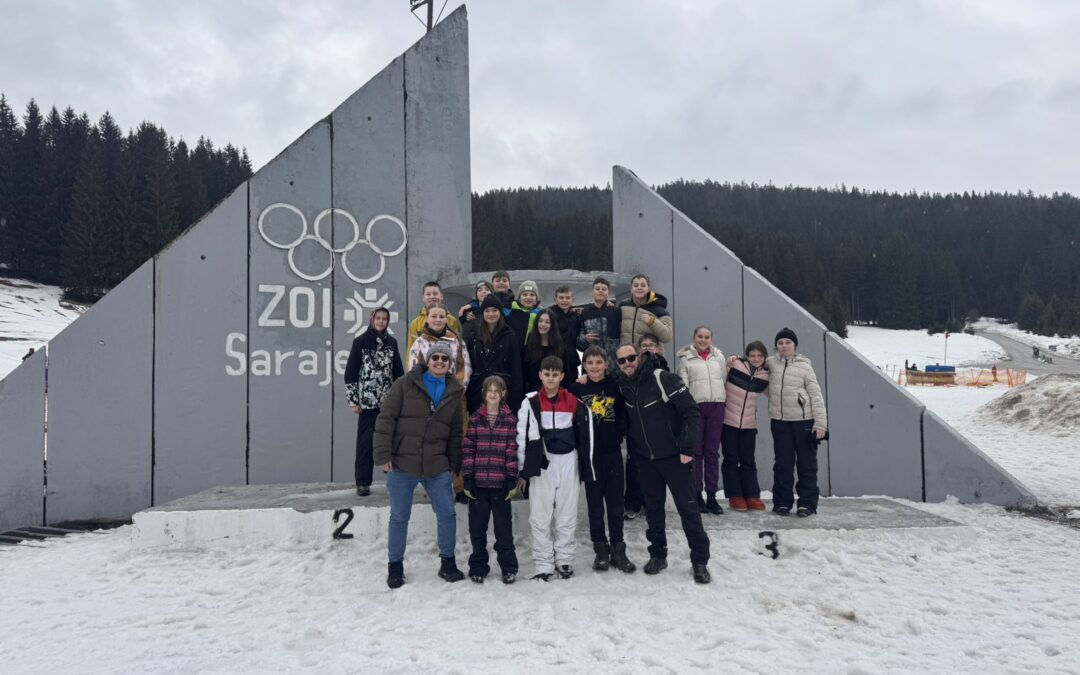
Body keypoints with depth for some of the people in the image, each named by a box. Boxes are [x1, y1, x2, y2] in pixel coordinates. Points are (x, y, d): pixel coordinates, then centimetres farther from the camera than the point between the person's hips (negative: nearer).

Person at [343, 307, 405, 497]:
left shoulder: (392, 342, 9)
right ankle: (363, 482, 8)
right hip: (367, 400, -3)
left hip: (389, 401, 3)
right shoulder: (360, 342, 0)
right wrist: (353, 400, -4)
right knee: (365, 441, 0)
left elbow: (398, 371, 13)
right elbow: (350, 372, 0)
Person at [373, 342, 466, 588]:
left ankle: (447, 562, 22)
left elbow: (456, 432, 15)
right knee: (399, 517, 8)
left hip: (438, 467, 3)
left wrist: (454, 464, 11)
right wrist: (383, 455, -11)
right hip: (402, 464, -3)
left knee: (447, 513, 5)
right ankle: (395, 566, 23)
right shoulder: (405, 384, -4)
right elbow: (385, 419, -6)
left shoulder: (454, 393, 9)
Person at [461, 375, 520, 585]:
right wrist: (467, 479, -3)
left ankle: (508, 568, 17)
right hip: (478, 481, 1)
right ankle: (478, 568, 21)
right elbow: (467, 449, 1)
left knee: (504, 526, 5)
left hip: (500, 482, -1)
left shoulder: (510, 420, 2)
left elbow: (512, 451, -1)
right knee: (477, 527, 8)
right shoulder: (475, 419, 4)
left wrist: (512, 480, -5)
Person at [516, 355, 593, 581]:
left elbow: (584, 434, 8)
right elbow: (522, 438, -1)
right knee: (540, 517, 1)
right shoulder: (530, 402, -4)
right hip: (541, 463, -1)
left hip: (568, 462, 1)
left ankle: (564, 560, 21)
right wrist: (523, 470, -1)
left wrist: (585, 463, 9)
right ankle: (543, 563, 10)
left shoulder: (573, 402, 0)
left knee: (567, 515, 9)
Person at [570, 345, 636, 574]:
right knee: (595, 501, 7)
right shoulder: (577, 389, -1)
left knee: (615, 500, 6)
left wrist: (619, 433, -7)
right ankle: (600, 548, 17)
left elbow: (623, 416, 5)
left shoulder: (615, 386, 2)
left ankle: (618, 549, 15)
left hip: (612, 451, 1)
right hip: (589, 452, -1)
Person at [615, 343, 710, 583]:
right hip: (645, 458, 5)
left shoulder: (663, 379, -19)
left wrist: (687, 447, -21)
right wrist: (632, 449, 6)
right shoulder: (622, 386, -2)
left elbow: (691, 412, -19)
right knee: (653, 507, 13)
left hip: (673, 455, -5)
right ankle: (657, 555, 26)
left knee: (687, 507, 1)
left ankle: (700, 560, 9)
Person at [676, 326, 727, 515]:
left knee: (712, 452, 6)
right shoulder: (685, 358, 3)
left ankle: (712, 495, 11)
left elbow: (725, 378, 17)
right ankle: (697, 494, 8)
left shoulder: (719, 356, 14)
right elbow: (682, 384, -2)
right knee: (696, 451, 1)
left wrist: (724, 397, 7)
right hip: (695, 405, -3)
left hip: (716, 405, 3)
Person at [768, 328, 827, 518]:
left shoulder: (804, 365, -1)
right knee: (783, 463, 7)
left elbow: (815, 395, -3)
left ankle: (807, 503, 11)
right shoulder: (770, 363, 5)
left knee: (807, 463, 4)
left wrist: (820, 423, -8)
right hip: (779, 421, 2)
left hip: (804, 420, -2)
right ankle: (782, 502, 16)